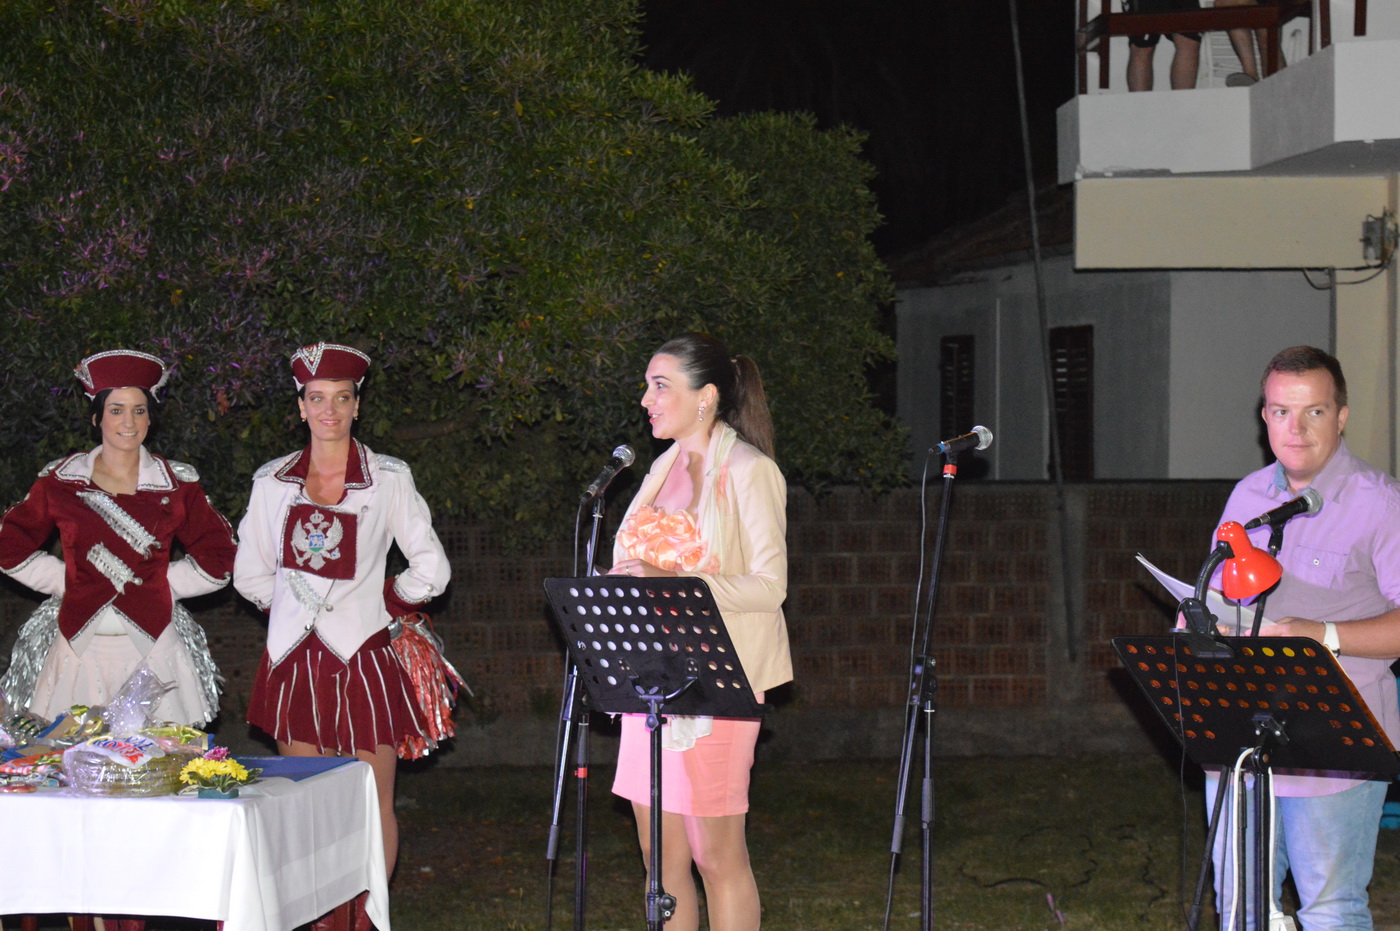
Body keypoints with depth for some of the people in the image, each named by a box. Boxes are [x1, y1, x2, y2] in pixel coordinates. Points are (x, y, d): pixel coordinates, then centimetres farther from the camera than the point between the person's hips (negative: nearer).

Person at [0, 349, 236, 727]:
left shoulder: (176, 486, 4)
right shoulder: (60, 482, 6)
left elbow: (218, 559, 10)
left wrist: (161, 585, 4)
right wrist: (65, 582, 7)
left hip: (152, 647, 0)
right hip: (79, 649, 1)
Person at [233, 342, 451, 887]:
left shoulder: (388, 479, -1)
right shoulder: (273, 482, 6)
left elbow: (431, 570, 3)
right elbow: (250, 575, 16)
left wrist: (388, 608, 5)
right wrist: (297, 607, 10)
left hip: (362, 656, -2)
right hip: (294, 659, 2)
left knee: (373, 802, 0)